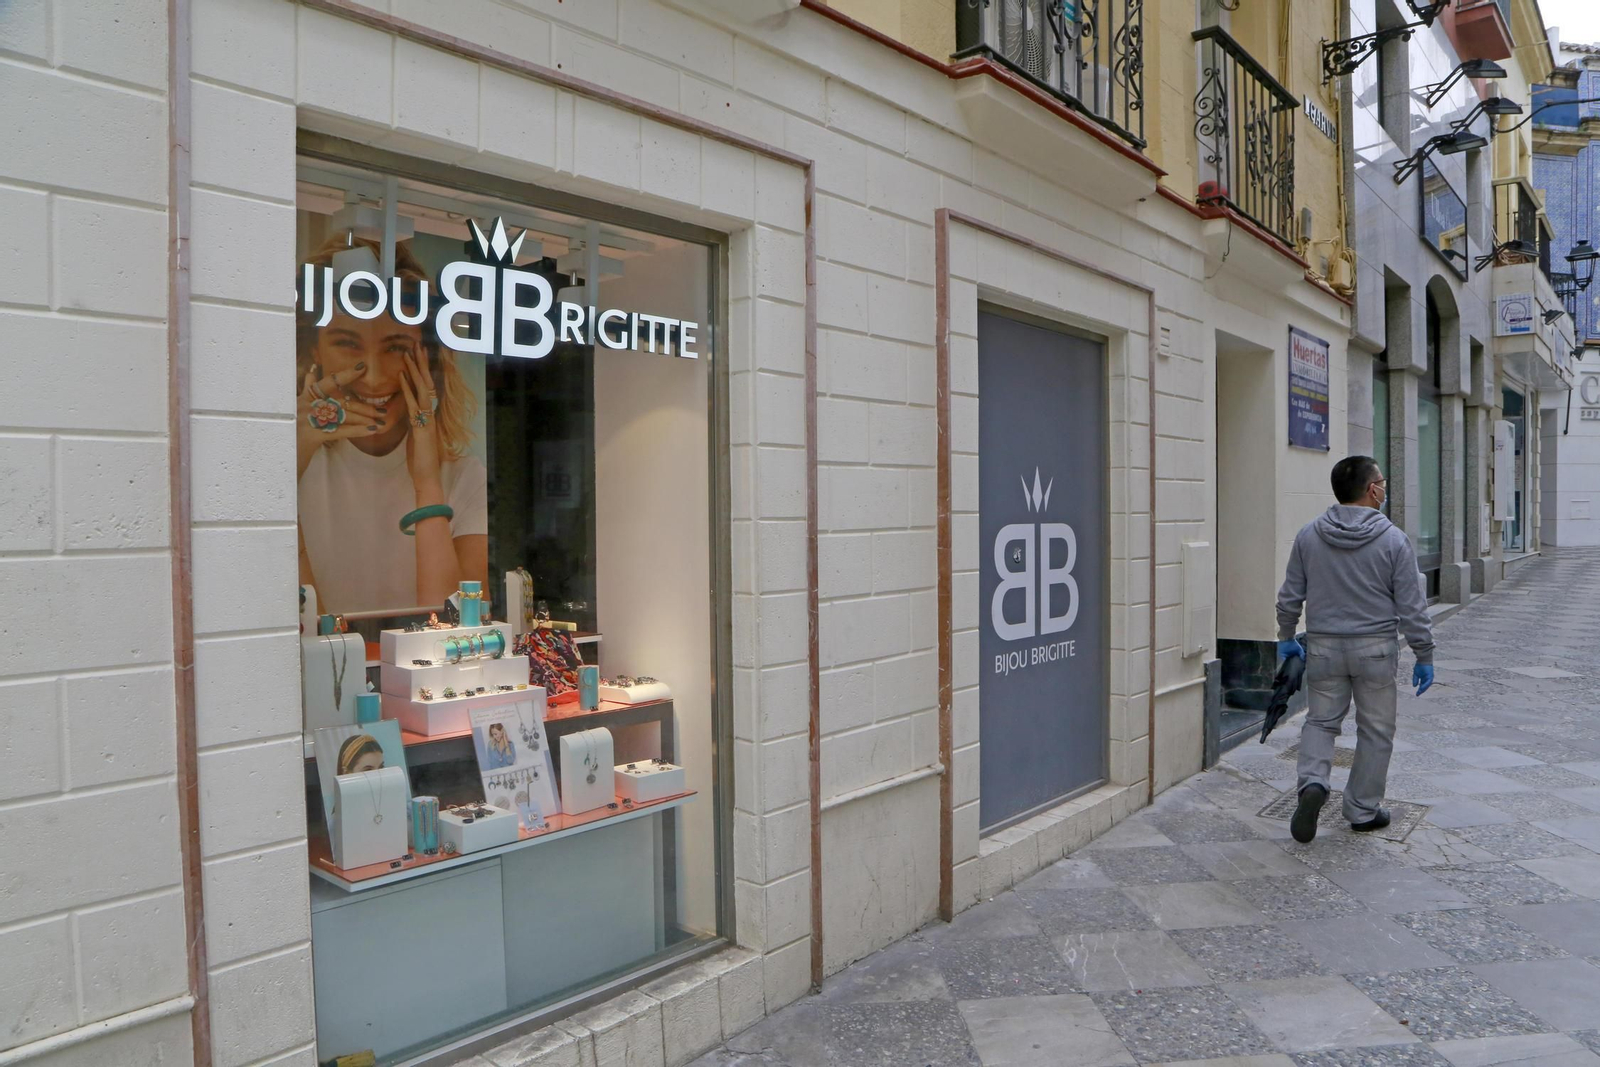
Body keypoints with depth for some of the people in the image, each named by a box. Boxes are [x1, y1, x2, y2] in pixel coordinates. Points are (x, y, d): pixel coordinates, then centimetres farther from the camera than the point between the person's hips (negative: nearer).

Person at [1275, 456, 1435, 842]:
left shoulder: (1309, 535, 0)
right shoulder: (1393, 540, -8)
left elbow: (1290, 596, 5)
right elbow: (1412, 606, -6)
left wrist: (1286, 637, 18)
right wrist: (1424, 655, 3)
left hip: (1323, 647, 2)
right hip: (1375, 649, -2)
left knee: (1321, 720, 13)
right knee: (1375, 730, 12)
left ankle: (1312, 781, -11)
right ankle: (1363, 810, 20)